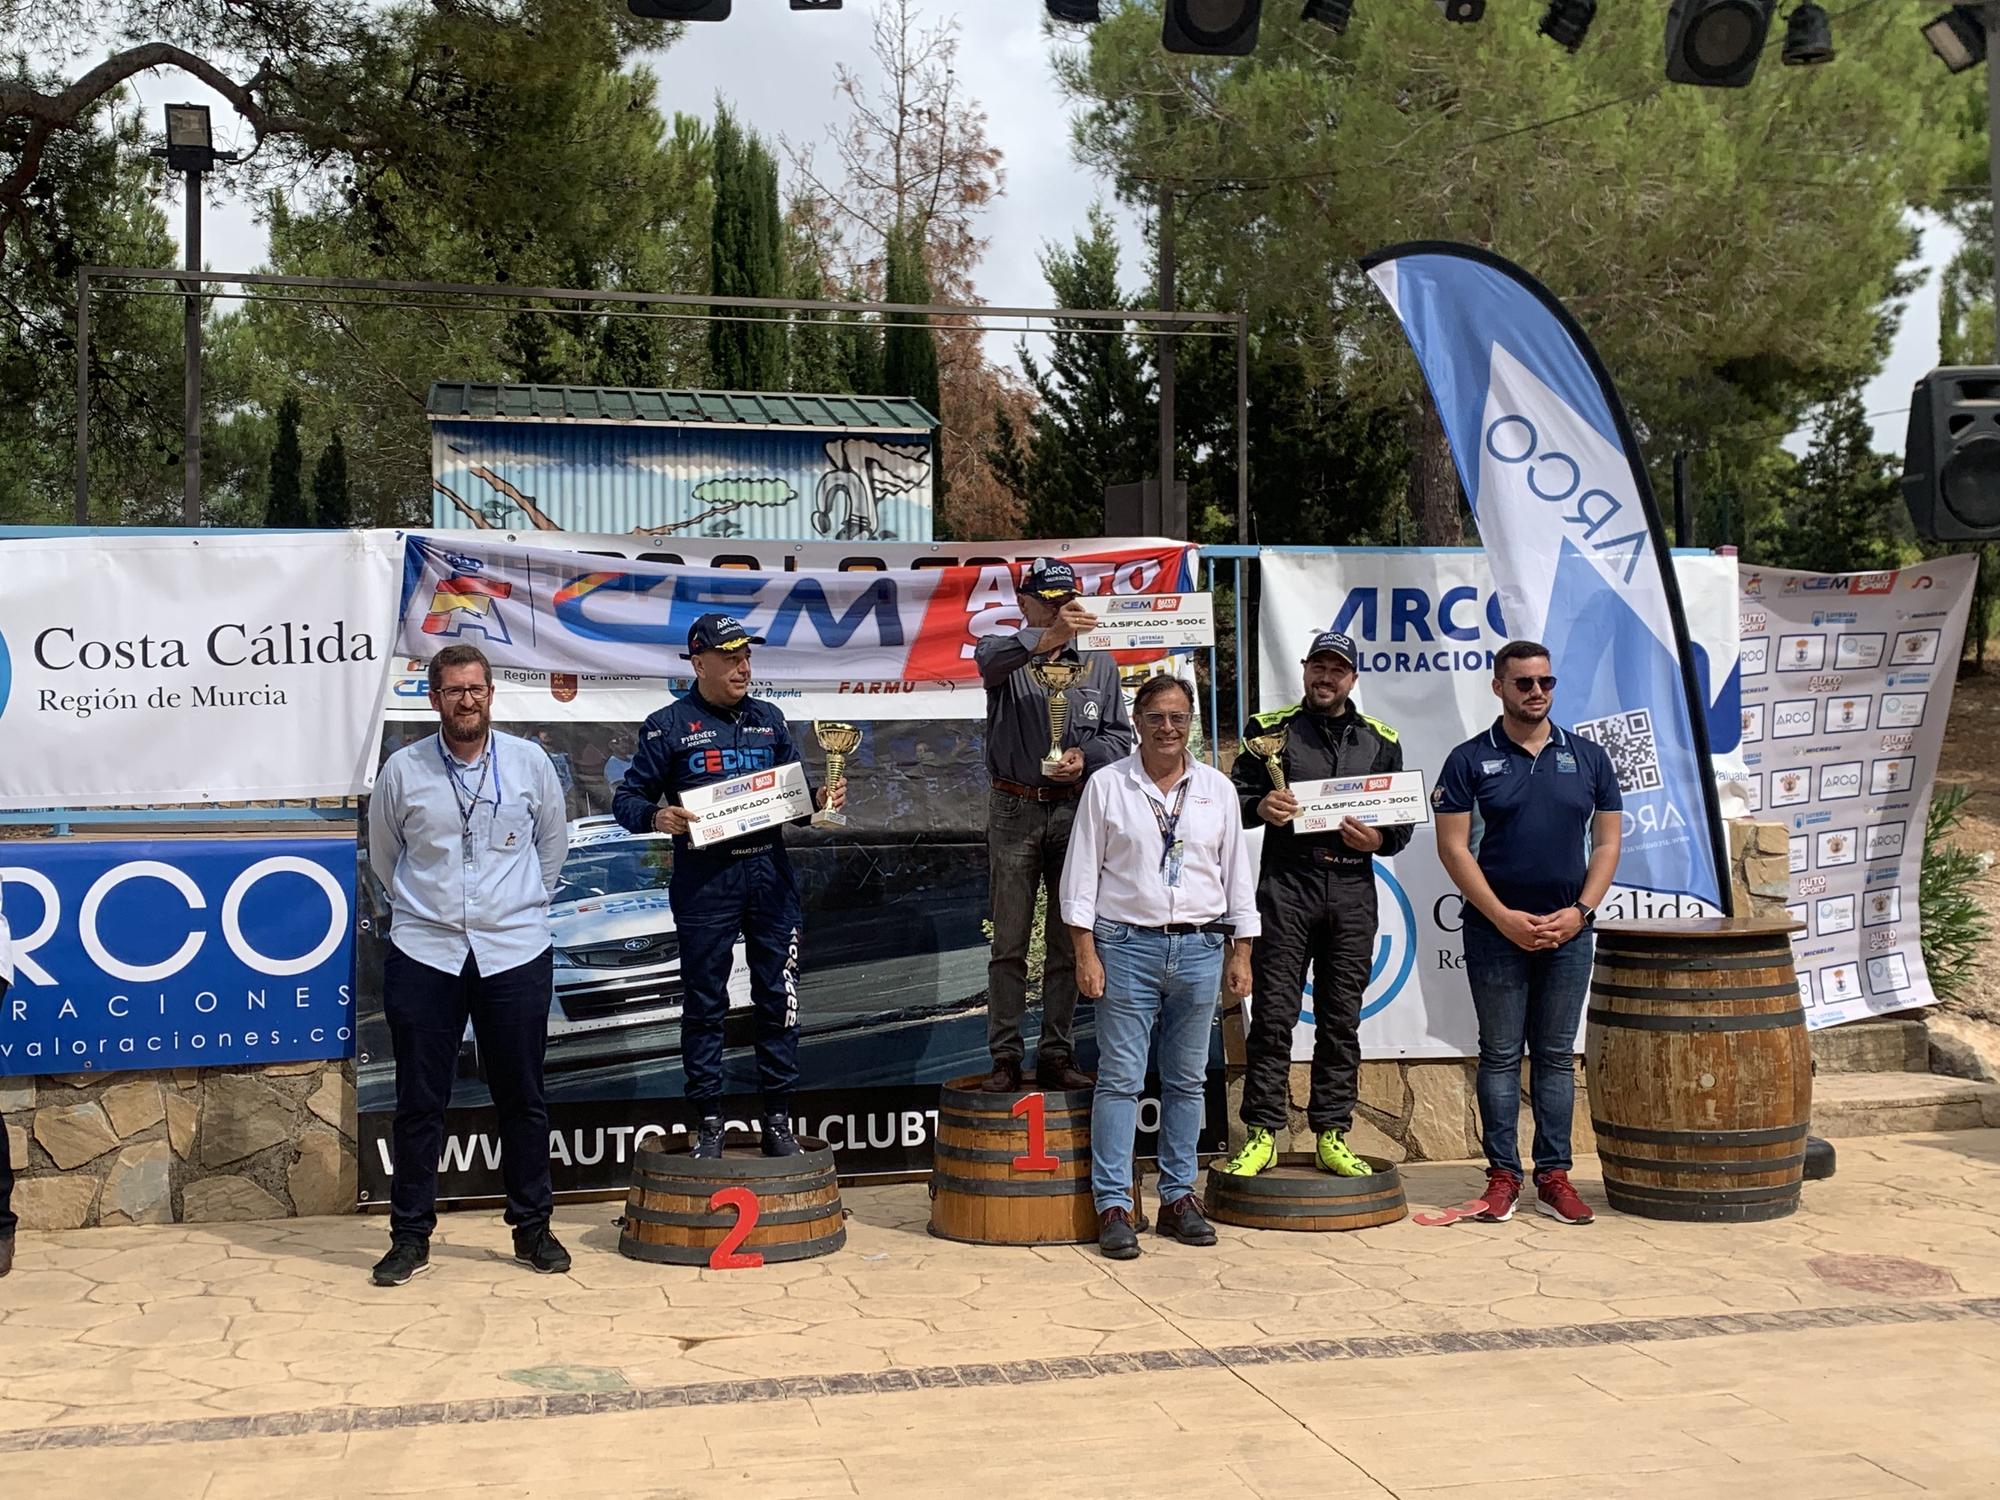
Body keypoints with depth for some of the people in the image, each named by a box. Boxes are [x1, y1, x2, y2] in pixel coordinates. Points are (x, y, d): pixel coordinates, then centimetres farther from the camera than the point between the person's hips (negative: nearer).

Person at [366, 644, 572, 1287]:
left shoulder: (530, 762, 3)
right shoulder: (402, 770, 1)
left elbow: (552, 844, 17)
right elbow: (384, 854, 16)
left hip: (515, 951, 1)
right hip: (424, 952, 0)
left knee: (522, 1098, 7)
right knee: (419, 1101, 4)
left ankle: (532, 1227, 19)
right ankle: (410, 1235, 15)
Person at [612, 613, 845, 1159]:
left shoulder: (768, 720, 15)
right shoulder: (669, 726, 2)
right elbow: (627, 798, 1)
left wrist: (820, 801, -2)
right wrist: (657, 817, -20)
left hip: (770, 874, 4)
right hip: (704, 882, -3)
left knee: (779, 1000, 5)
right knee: (705, 1004, 3)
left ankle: (778, 1120, 14)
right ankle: (707, 1124, 12)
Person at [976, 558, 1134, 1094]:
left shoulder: (1098, 663, 10)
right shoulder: (1006, 652, 0)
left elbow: (1120, 735, 11)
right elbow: (991, 659, -26)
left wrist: (1085, 758, -11)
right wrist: (1047, 637, -45)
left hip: (1075, 810, 3)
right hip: (1015, 811, -2)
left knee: (1068, 943, 7)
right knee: (1009, 943, 2)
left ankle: (1057, 1055, 15)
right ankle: (1005, 1058, 9)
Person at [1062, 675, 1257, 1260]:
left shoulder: (1218, 790, 10)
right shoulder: (1107, 786, 1)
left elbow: (1238, 875, 13)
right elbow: (1082, 872, 0)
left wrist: (1240, 955, 9)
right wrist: (1086, 953, -7)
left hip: (1200, 949, 3)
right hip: (1128, 947, -3)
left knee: (1187, 1081, 9)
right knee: (1120, 1079, -4)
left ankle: (1178, 1197, 19)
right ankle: (1113, 1206, 1)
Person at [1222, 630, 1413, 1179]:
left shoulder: (1379, 742, 14)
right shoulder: (1272, 730, 8)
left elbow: (1403, 819, 16)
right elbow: (1233, 795, 7)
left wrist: (1379, 839, -5)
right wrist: (1259, 806, -15)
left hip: (1352, 891, 2)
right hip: (1286, 886, -2)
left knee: (1342, 1019, 6)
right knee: (1273, 1013, -4)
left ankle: (1332, 1136, 14)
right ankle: (1261, 1134, 3)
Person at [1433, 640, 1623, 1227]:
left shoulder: (1588, 759, 7)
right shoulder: (1470, 760, -1)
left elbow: (1606, 844, 8)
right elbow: (1453, 847, -5)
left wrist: (1580, 911, -6)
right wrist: (1504, 918, -12)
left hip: (1568, 931, 2)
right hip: (1496, 930, -2)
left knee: (1557, 1056, 8)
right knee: (1501, 1055, 4)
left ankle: (1554, 1176, 14)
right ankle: (1502, 1174, 11)